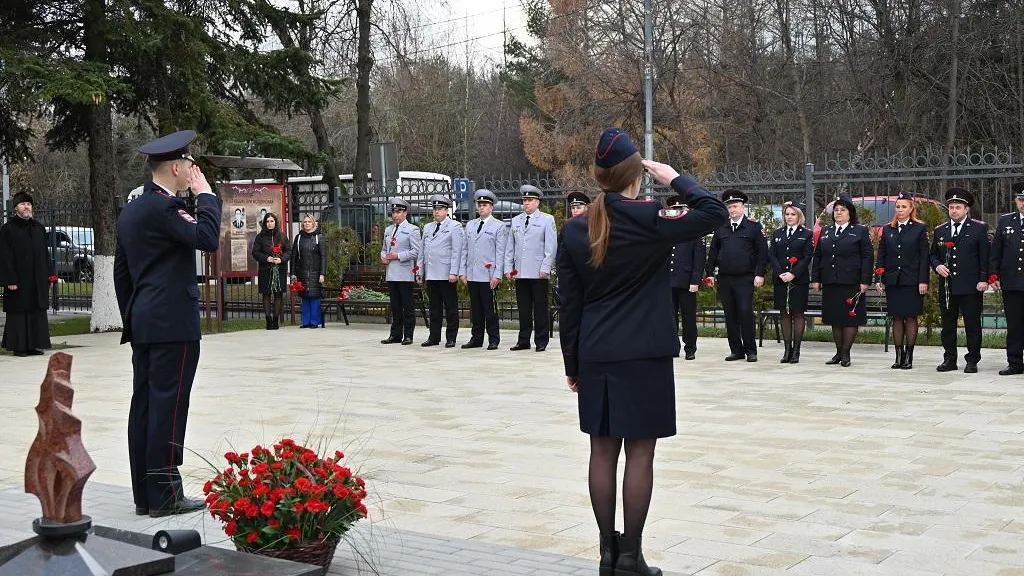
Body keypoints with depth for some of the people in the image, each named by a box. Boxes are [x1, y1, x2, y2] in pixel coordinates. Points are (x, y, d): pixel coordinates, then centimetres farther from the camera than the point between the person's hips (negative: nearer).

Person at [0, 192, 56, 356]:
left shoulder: (39, 228, 13)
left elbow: (45, 254, 15)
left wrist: (50, 274, 7)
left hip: (38, 281, 5)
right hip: (18, 279, -5)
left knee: (37, 312, 6)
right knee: (18, 312, -2)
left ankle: (34, 345, 12)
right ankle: (18, 346, 4)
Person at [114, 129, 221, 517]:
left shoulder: (131, 211, 17)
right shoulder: (163, 206, -13)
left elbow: (121, 272, 20)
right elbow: (207, 238, -23)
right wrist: (205, 194, -10)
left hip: (143, 324, 10)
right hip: (173, 324, -10)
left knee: (144, 405, 9)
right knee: (168, 406, -6)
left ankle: (144, 494, 14)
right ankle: (164, 495, -2)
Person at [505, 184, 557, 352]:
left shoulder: (547, 220, 3)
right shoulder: (516, 221, 15)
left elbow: (551, 247, -3)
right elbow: (510, 247, 15)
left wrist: (545, 268, -10)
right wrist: (508, 267, 7)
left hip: (539, 273, -4)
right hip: (520, 273, 4)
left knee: (540, 308, 1)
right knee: (523, 309, 7)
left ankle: (541, 341, 7)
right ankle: (523, 341, 13)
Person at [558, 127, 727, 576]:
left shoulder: (574, 230, 3)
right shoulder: (650, 220, -10)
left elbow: (569, 306, 5)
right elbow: (715, 213, -6)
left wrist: (572, 364, 12)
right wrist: (675, 179, 3)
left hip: (595, 357, 4)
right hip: (644, 356, -4)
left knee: (603, 451, 9)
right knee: (640, 453, 2)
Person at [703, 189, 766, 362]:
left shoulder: (754, 226, 1)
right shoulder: (721, 228, 12)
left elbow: (762, 252, -1)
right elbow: (713, 252, 15)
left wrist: (759, 274, -8)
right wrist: (709, 273, 7)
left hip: (745, 279, -4)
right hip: (724, 279, 4)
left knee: (745, 313, -8)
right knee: (730, 315, 6)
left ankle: (751, 350, 2)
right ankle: (736, 350, 14)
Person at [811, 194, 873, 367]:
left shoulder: (860, 231, 2)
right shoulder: (826, 232, 16)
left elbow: (866, 258, -4)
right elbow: (817, 257, 16)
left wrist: (865, 281, -11)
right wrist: (816, 279, 8)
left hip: (851, 283, -5)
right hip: (830, 283, 5)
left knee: (850, 318, -2)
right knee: (834, 319, 8)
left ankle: (846, 353, 4)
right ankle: (838, 352, 15)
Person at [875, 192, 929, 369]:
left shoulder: (920, 229, 1)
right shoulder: (887, 230, 11)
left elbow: (924, 257, -3)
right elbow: (881, 256, 11)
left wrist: (923, 281, -9)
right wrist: (880, 278, 3)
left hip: (912, 281, -3)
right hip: (892, 280, 3)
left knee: (910, 318, 1)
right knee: (896, 318, 6)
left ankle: (909, 357, 7)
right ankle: (899, 356, 11)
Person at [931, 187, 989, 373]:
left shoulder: (979, 228, 2)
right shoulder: (940, 230, 13)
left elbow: (985, 257, -2)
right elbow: (932, 255, 18)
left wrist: (983, 280, -10)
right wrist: (937, 266, -3)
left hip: (971, 287, -4)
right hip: (947, 286, 4)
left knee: (972, 325, 1)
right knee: (947, 325, 8)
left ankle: (972, 361, 7)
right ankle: (949, 359, 15)